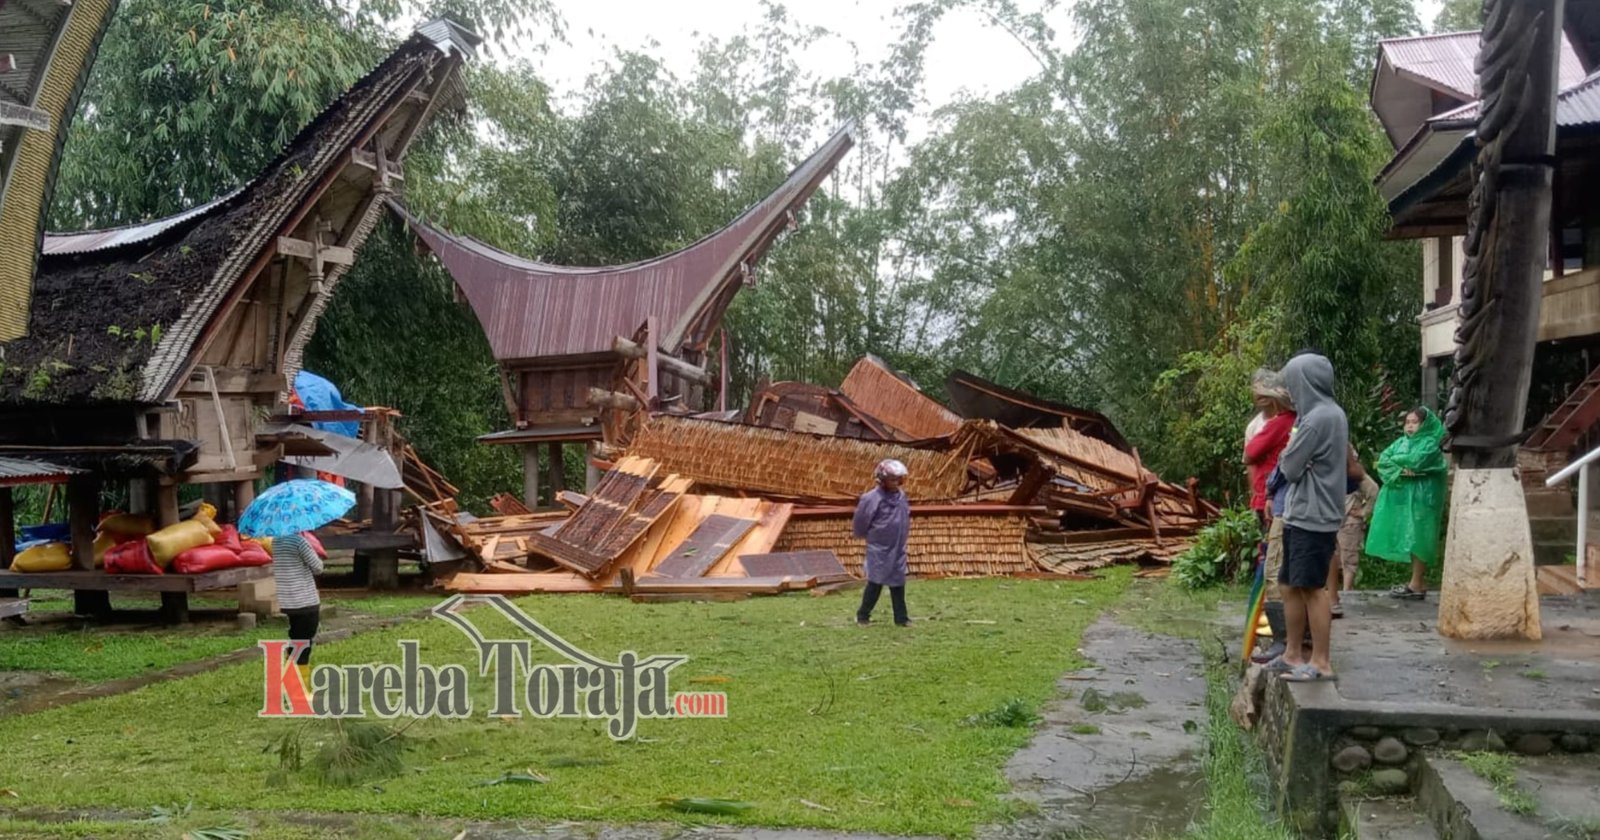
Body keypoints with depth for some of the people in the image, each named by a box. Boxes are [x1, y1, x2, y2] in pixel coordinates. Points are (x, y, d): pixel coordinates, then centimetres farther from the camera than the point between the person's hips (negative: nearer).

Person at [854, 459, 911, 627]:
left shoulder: (901, 496, 3)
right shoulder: (873, 498, -17)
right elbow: (862, 521, -9)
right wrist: (864, 535, 5)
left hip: (898, 548, 6)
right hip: (879, 548, -6)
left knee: (898, 583, 8)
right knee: (876, 582, -1)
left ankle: (901, 618, 14)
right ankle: (863, 615, 13)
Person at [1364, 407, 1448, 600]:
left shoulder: (1430, 443, -3)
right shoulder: (1401, 442, 16)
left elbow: (1416, 461, -19)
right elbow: (1382, 460, 4)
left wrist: (1396, 460, -1)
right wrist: (1399, 470, -15)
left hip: (1420, 498, -7)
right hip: (1401, 497, 7)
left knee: (1416, 539, -7)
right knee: (1409, 540, 8)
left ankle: (1417, 585, -4)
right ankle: (1419, 582, 15)